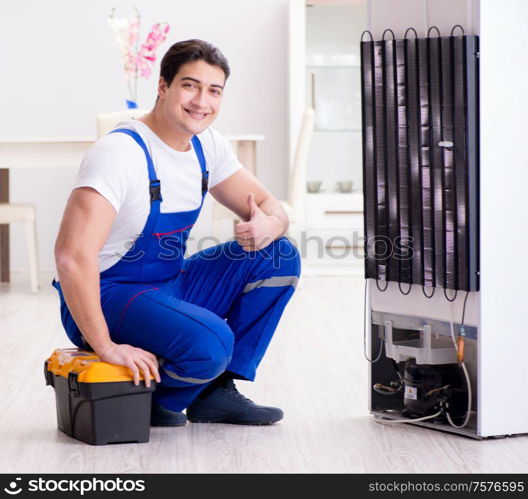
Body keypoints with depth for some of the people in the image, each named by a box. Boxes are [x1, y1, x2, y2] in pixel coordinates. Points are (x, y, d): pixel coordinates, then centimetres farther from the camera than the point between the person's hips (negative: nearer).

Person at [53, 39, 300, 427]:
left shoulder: (208, 147, 2)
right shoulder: (121, 152, -23)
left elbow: (269, 206, 9)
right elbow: (72, 254, -32)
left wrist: (269, 226, -18)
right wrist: (106, 347, -33)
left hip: (171, 286, 9)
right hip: (106, 296, -9)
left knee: (279, 257, -3)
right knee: (209, 343, -33)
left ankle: (216, 392, 1)